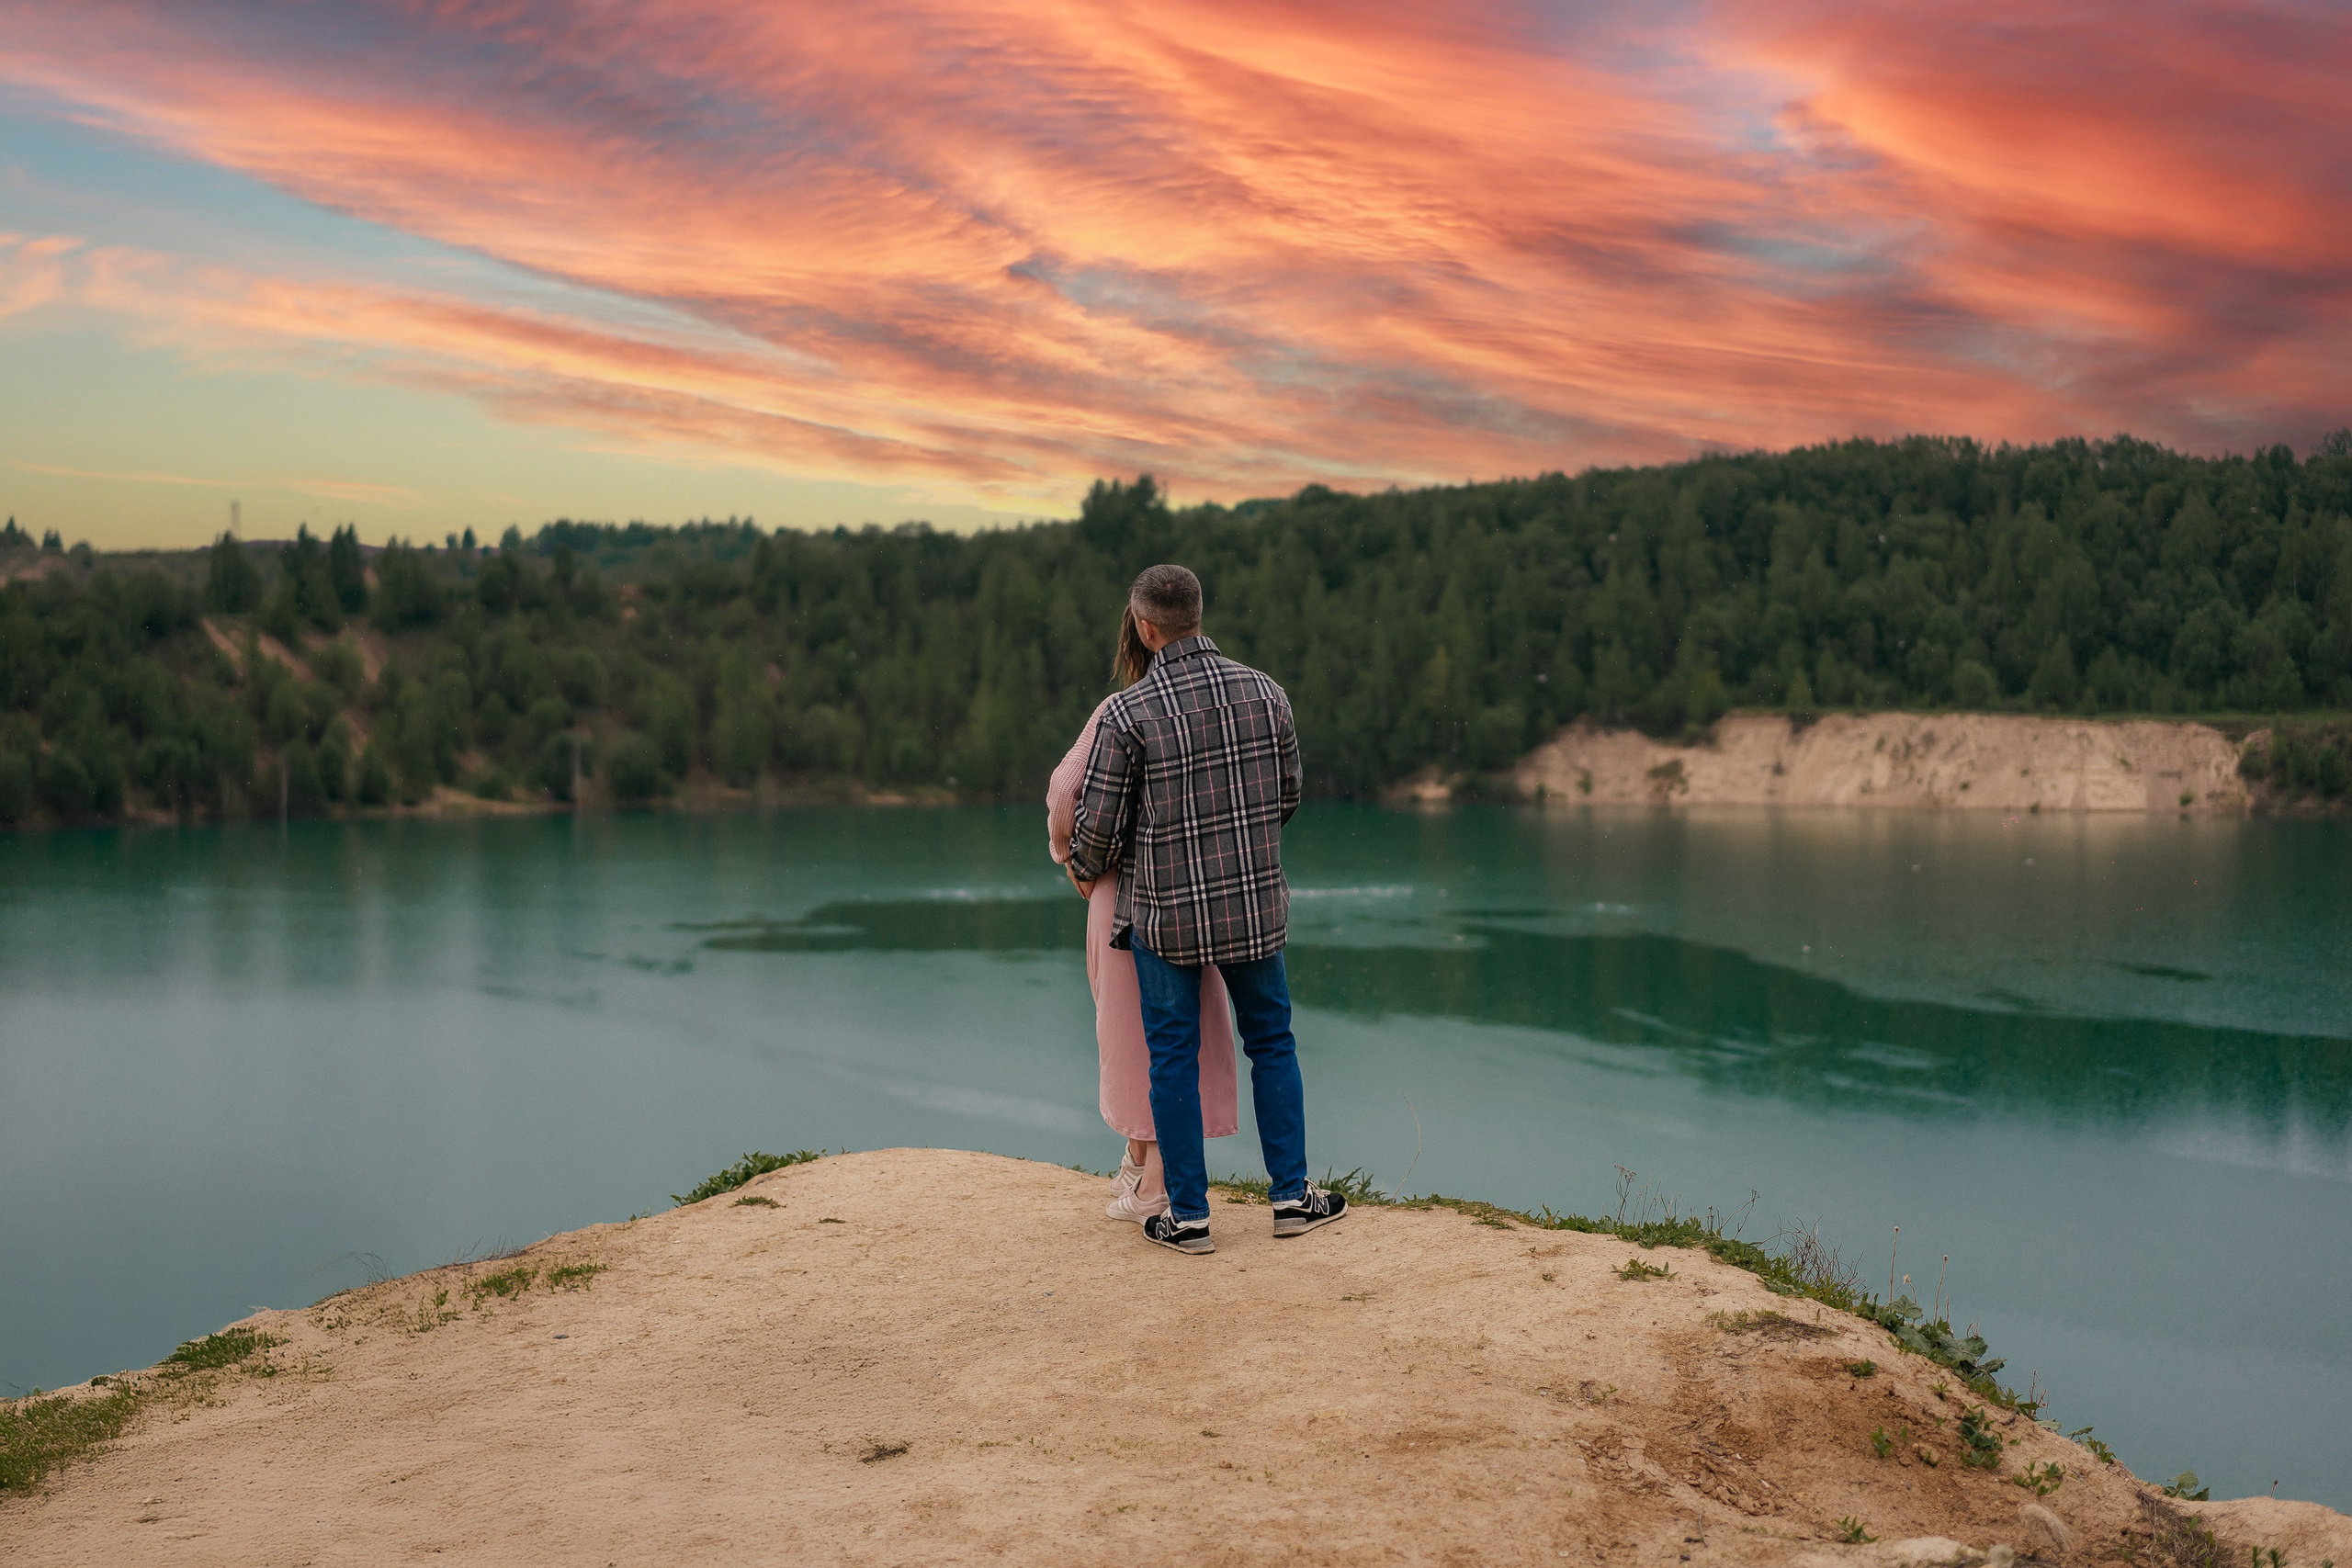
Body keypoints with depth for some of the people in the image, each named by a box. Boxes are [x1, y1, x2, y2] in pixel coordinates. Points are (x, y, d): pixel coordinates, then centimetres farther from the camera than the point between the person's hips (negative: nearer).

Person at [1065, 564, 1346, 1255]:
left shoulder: (1127, 712, -15)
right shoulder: (1265, 693, -4)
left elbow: (1099, 824, -9)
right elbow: (1288, 795, 9)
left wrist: (1085, 869, 14)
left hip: (1165, 911, -3)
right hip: (1255, 901, 3)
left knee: (1173, 1056, 8)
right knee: (1272, 1043, 17)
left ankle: (1188, 1214, 13)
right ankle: (1291, 1195, 20)